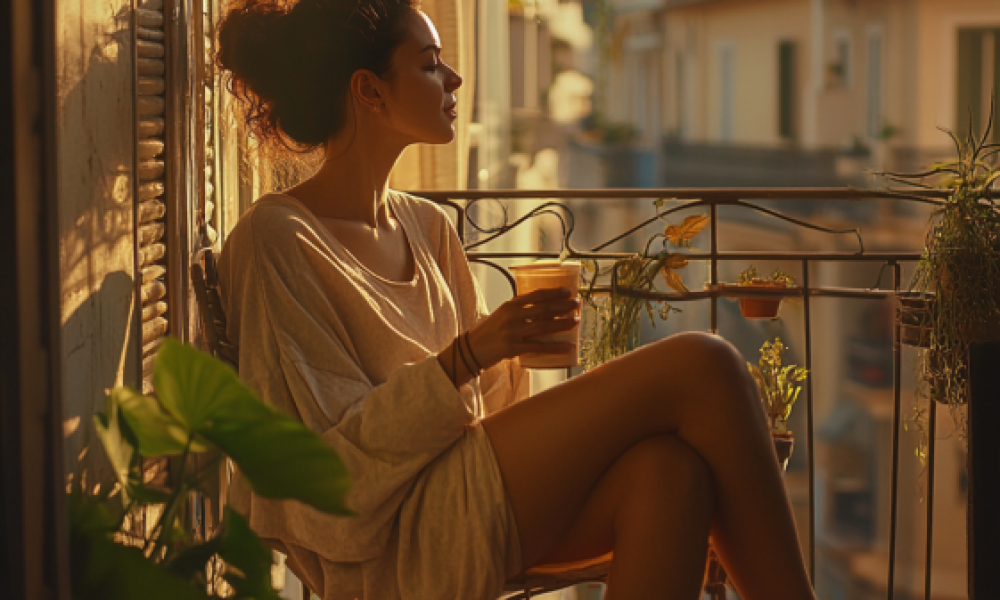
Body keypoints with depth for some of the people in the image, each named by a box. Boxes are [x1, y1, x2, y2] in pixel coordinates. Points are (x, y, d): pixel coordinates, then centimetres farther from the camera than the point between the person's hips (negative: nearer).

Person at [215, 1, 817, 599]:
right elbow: (328, 454, -12)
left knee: (668, 465, -26)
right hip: (389, 545, -7)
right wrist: (463, 359, -21)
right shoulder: (276, 240, -7)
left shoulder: (426, 225, 17)